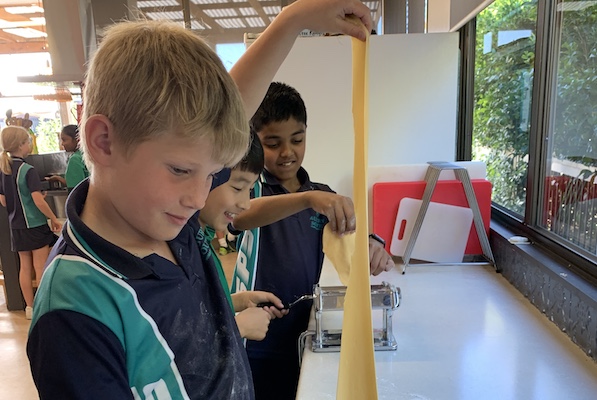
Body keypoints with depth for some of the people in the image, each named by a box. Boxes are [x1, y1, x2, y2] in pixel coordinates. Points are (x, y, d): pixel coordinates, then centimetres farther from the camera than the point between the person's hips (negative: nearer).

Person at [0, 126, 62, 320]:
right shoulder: (28, 170, -17)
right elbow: (38, 201, -22)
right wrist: (54, 219, -12)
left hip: (16, 225, 7)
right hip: (35, 224, -7)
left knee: (25, 267, 13)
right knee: (41, 267, 4)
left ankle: (30, 307, 22)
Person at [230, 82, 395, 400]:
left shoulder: (323, 196, 6)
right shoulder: (252, 184, -9)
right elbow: (239, 216, -31)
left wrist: (371, 248, -21)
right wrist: (307, 198, -46)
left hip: (303, 337, 4)